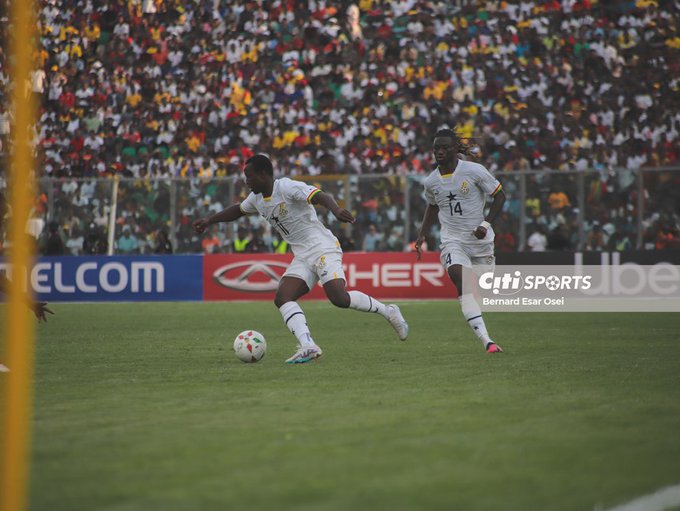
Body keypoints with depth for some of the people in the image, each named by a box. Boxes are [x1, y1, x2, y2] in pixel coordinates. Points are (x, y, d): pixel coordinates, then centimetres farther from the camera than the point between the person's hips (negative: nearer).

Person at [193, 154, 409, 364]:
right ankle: (308, 347, -24)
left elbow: (320, 196, -27)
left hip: (322, 248, -8)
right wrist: (209, 220, 31)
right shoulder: (256, 199, 13)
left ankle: (388, 312, -3)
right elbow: (238, 210, 35)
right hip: (302, 258, 8)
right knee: (282, 298, -13)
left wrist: (336, 210, -47)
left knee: (340, 298, -24)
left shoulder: (287, 187, -14)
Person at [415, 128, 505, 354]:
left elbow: (500, 196, -2)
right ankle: (487, 341, -30)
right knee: (459, 279, -24)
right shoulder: (431, 181, 2)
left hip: (480, 238, -1)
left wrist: (486, 224, -13)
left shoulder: (474, 171, -10)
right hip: (452, 240, 1)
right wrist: (422, 235, 14)